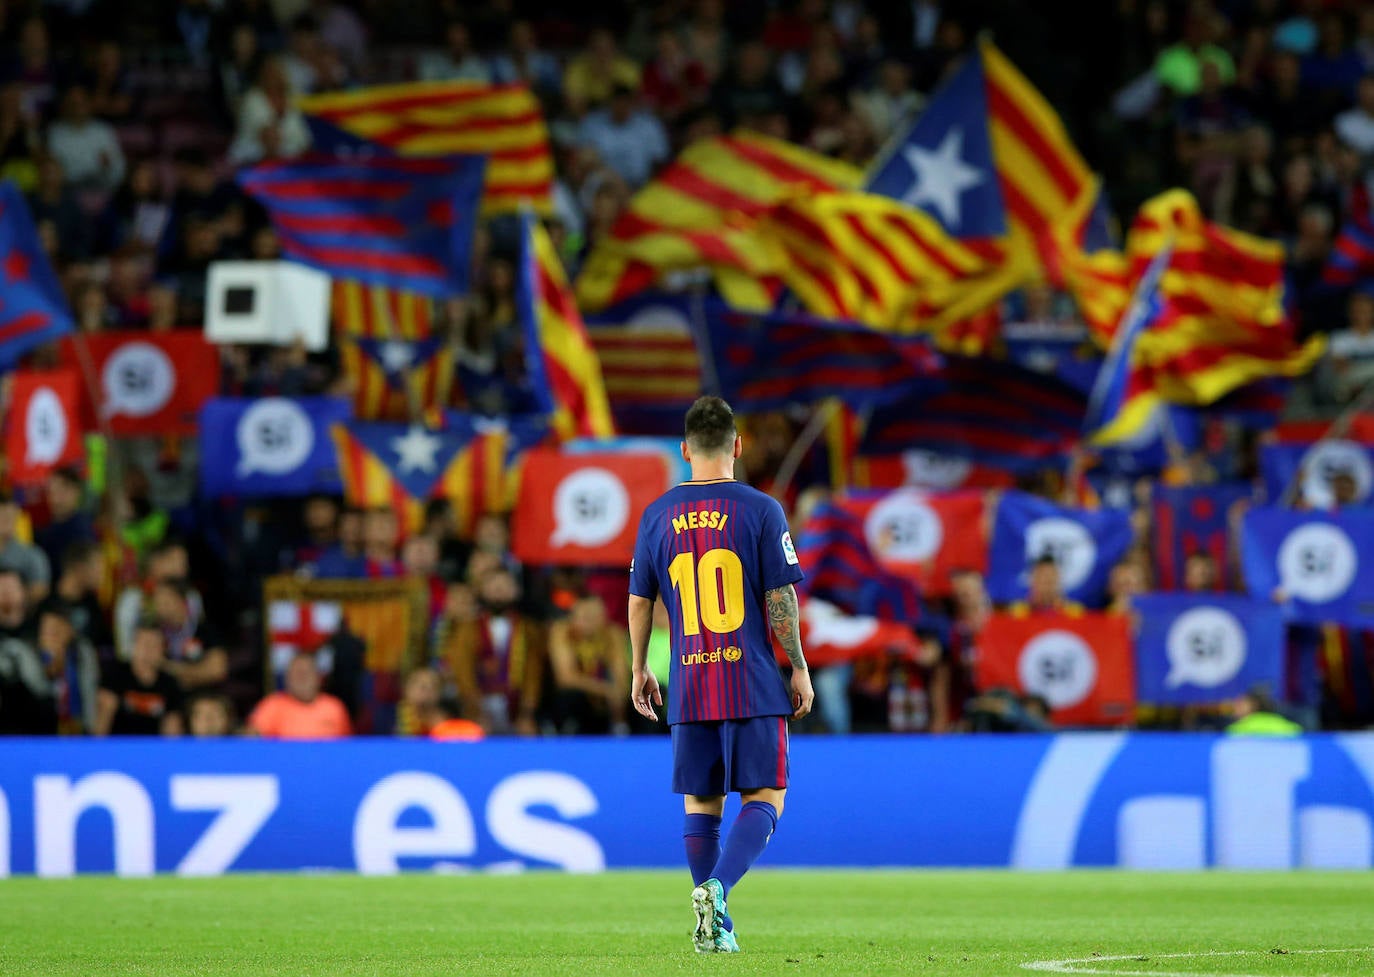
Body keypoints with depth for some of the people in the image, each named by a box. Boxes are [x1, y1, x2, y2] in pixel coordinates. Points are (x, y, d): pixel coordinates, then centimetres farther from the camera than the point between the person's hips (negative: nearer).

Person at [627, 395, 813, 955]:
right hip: (754, 683, -3)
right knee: (764, 798, 2)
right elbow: (780, 598, -6)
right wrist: (799, 669, 3)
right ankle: (718, 887, -22)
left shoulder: (658, 516, 5)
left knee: (700, 803, 12)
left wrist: (639, 670, 21)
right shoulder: (760, 510, -5)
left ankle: (713, 925, 11)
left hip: (688, 686, 3)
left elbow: (639, 599, 9)